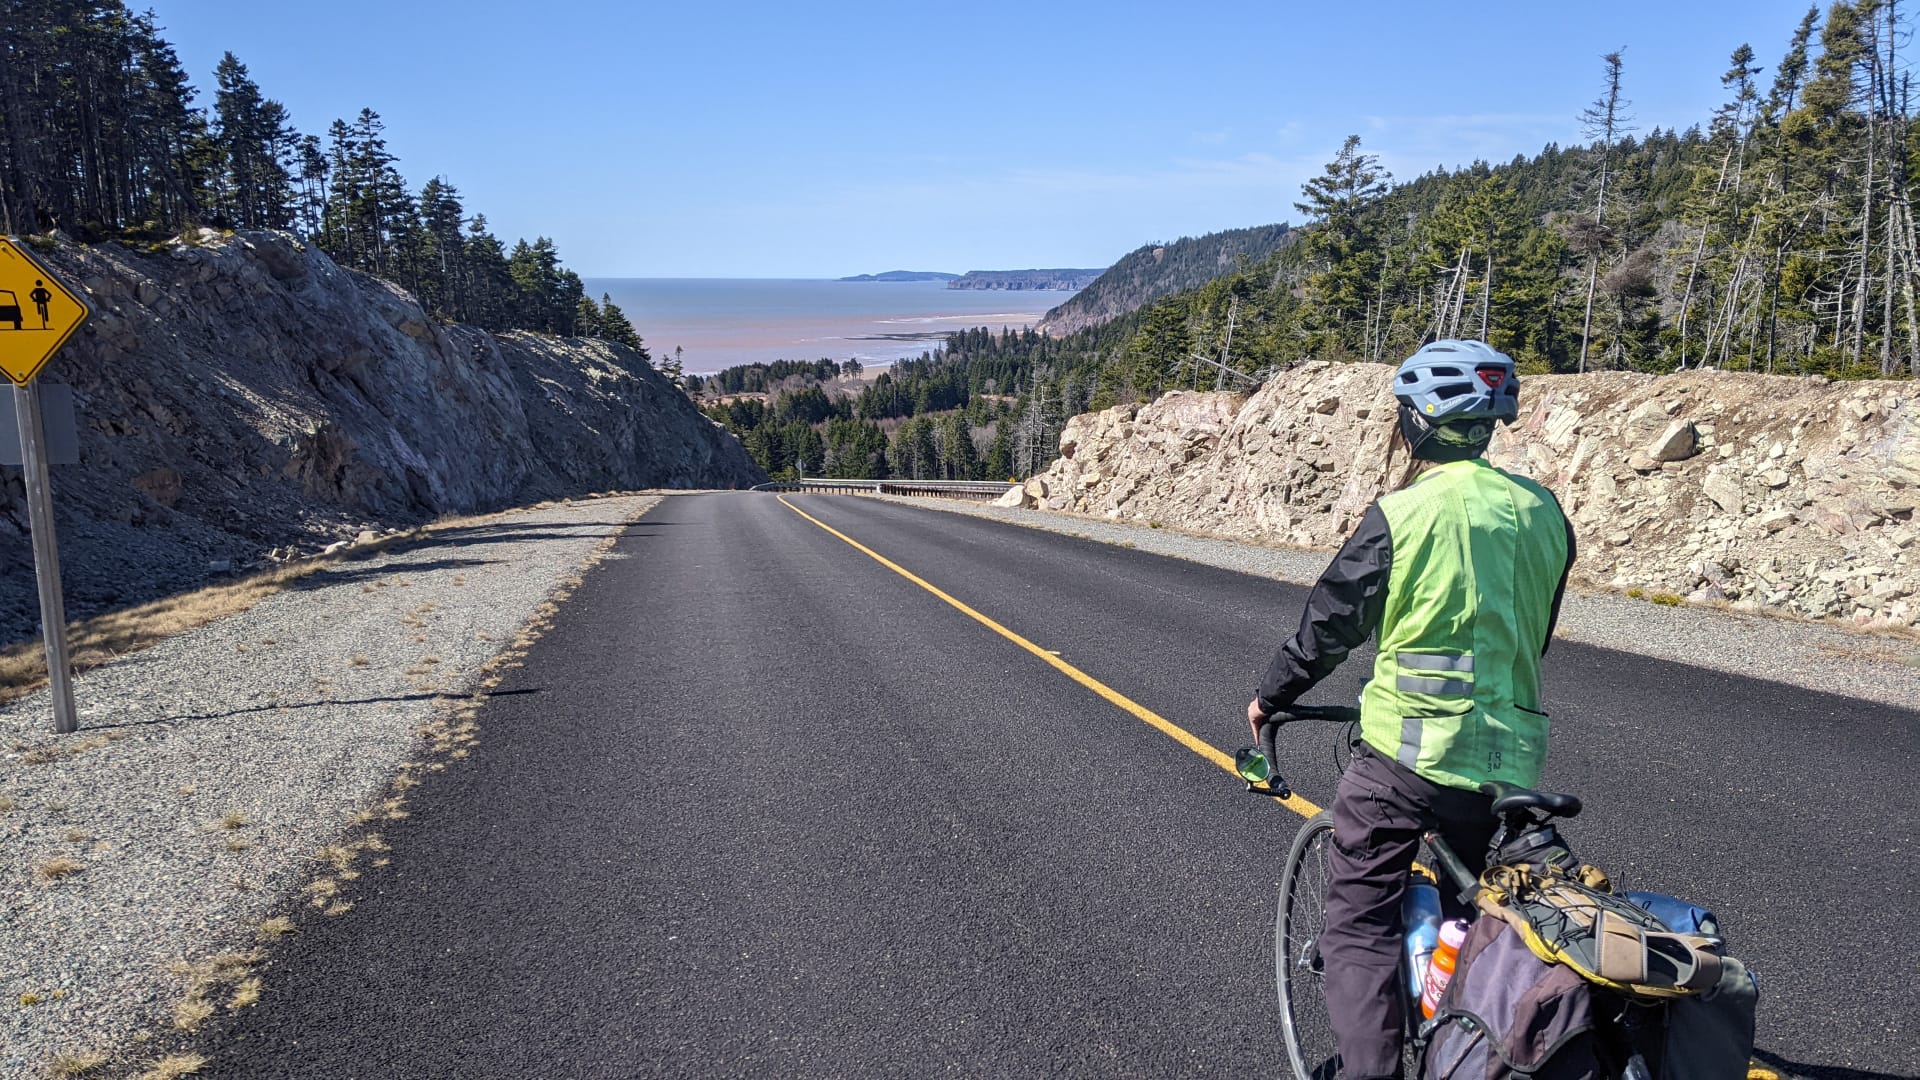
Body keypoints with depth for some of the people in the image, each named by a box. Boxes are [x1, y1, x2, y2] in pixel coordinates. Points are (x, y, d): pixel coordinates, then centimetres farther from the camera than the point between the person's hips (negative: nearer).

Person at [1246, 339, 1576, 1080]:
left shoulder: (1402, 513, -11)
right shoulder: (1543, 513, 6)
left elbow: (1330, 625, -4)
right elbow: (1534, 636, 16)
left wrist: (1269, 698, 12)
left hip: (1406, 752, -5)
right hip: (1508, 761, 6)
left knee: (1359, 921, 4)